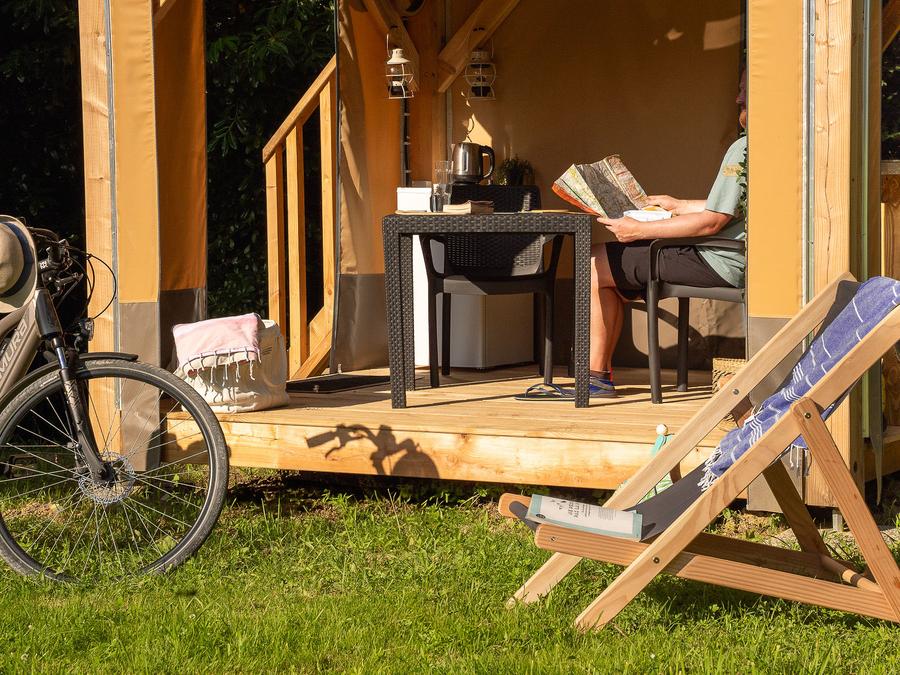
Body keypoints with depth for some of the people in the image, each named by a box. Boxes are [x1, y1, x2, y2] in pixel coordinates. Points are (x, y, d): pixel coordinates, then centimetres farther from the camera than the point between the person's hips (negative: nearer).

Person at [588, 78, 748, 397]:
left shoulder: (743, 149, -20)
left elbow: (711, 222, -22)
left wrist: (639, 230, -15)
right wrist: (679, 205, 28)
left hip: (718, 264, -10)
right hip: (732, 258, 10)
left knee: (594, 264, -4)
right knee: (610, 270, 18)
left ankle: (596, 375, 2)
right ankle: (602, 371, 17)